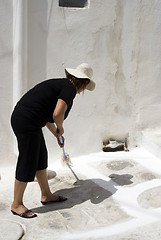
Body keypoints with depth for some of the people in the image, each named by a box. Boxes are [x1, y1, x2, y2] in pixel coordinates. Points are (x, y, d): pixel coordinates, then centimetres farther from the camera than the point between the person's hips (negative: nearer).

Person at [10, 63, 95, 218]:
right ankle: (16, 204, 15)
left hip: (22, 118, 10)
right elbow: (57, 114, -25)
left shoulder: (60, 84, 19)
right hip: (27, 124, -10)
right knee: (28, 164, 1)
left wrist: (56, 134, 36)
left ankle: (46, 195, 34)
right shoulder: (70, 88, -10)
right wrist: (60, 128, -3)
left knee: (41, 158, 19)